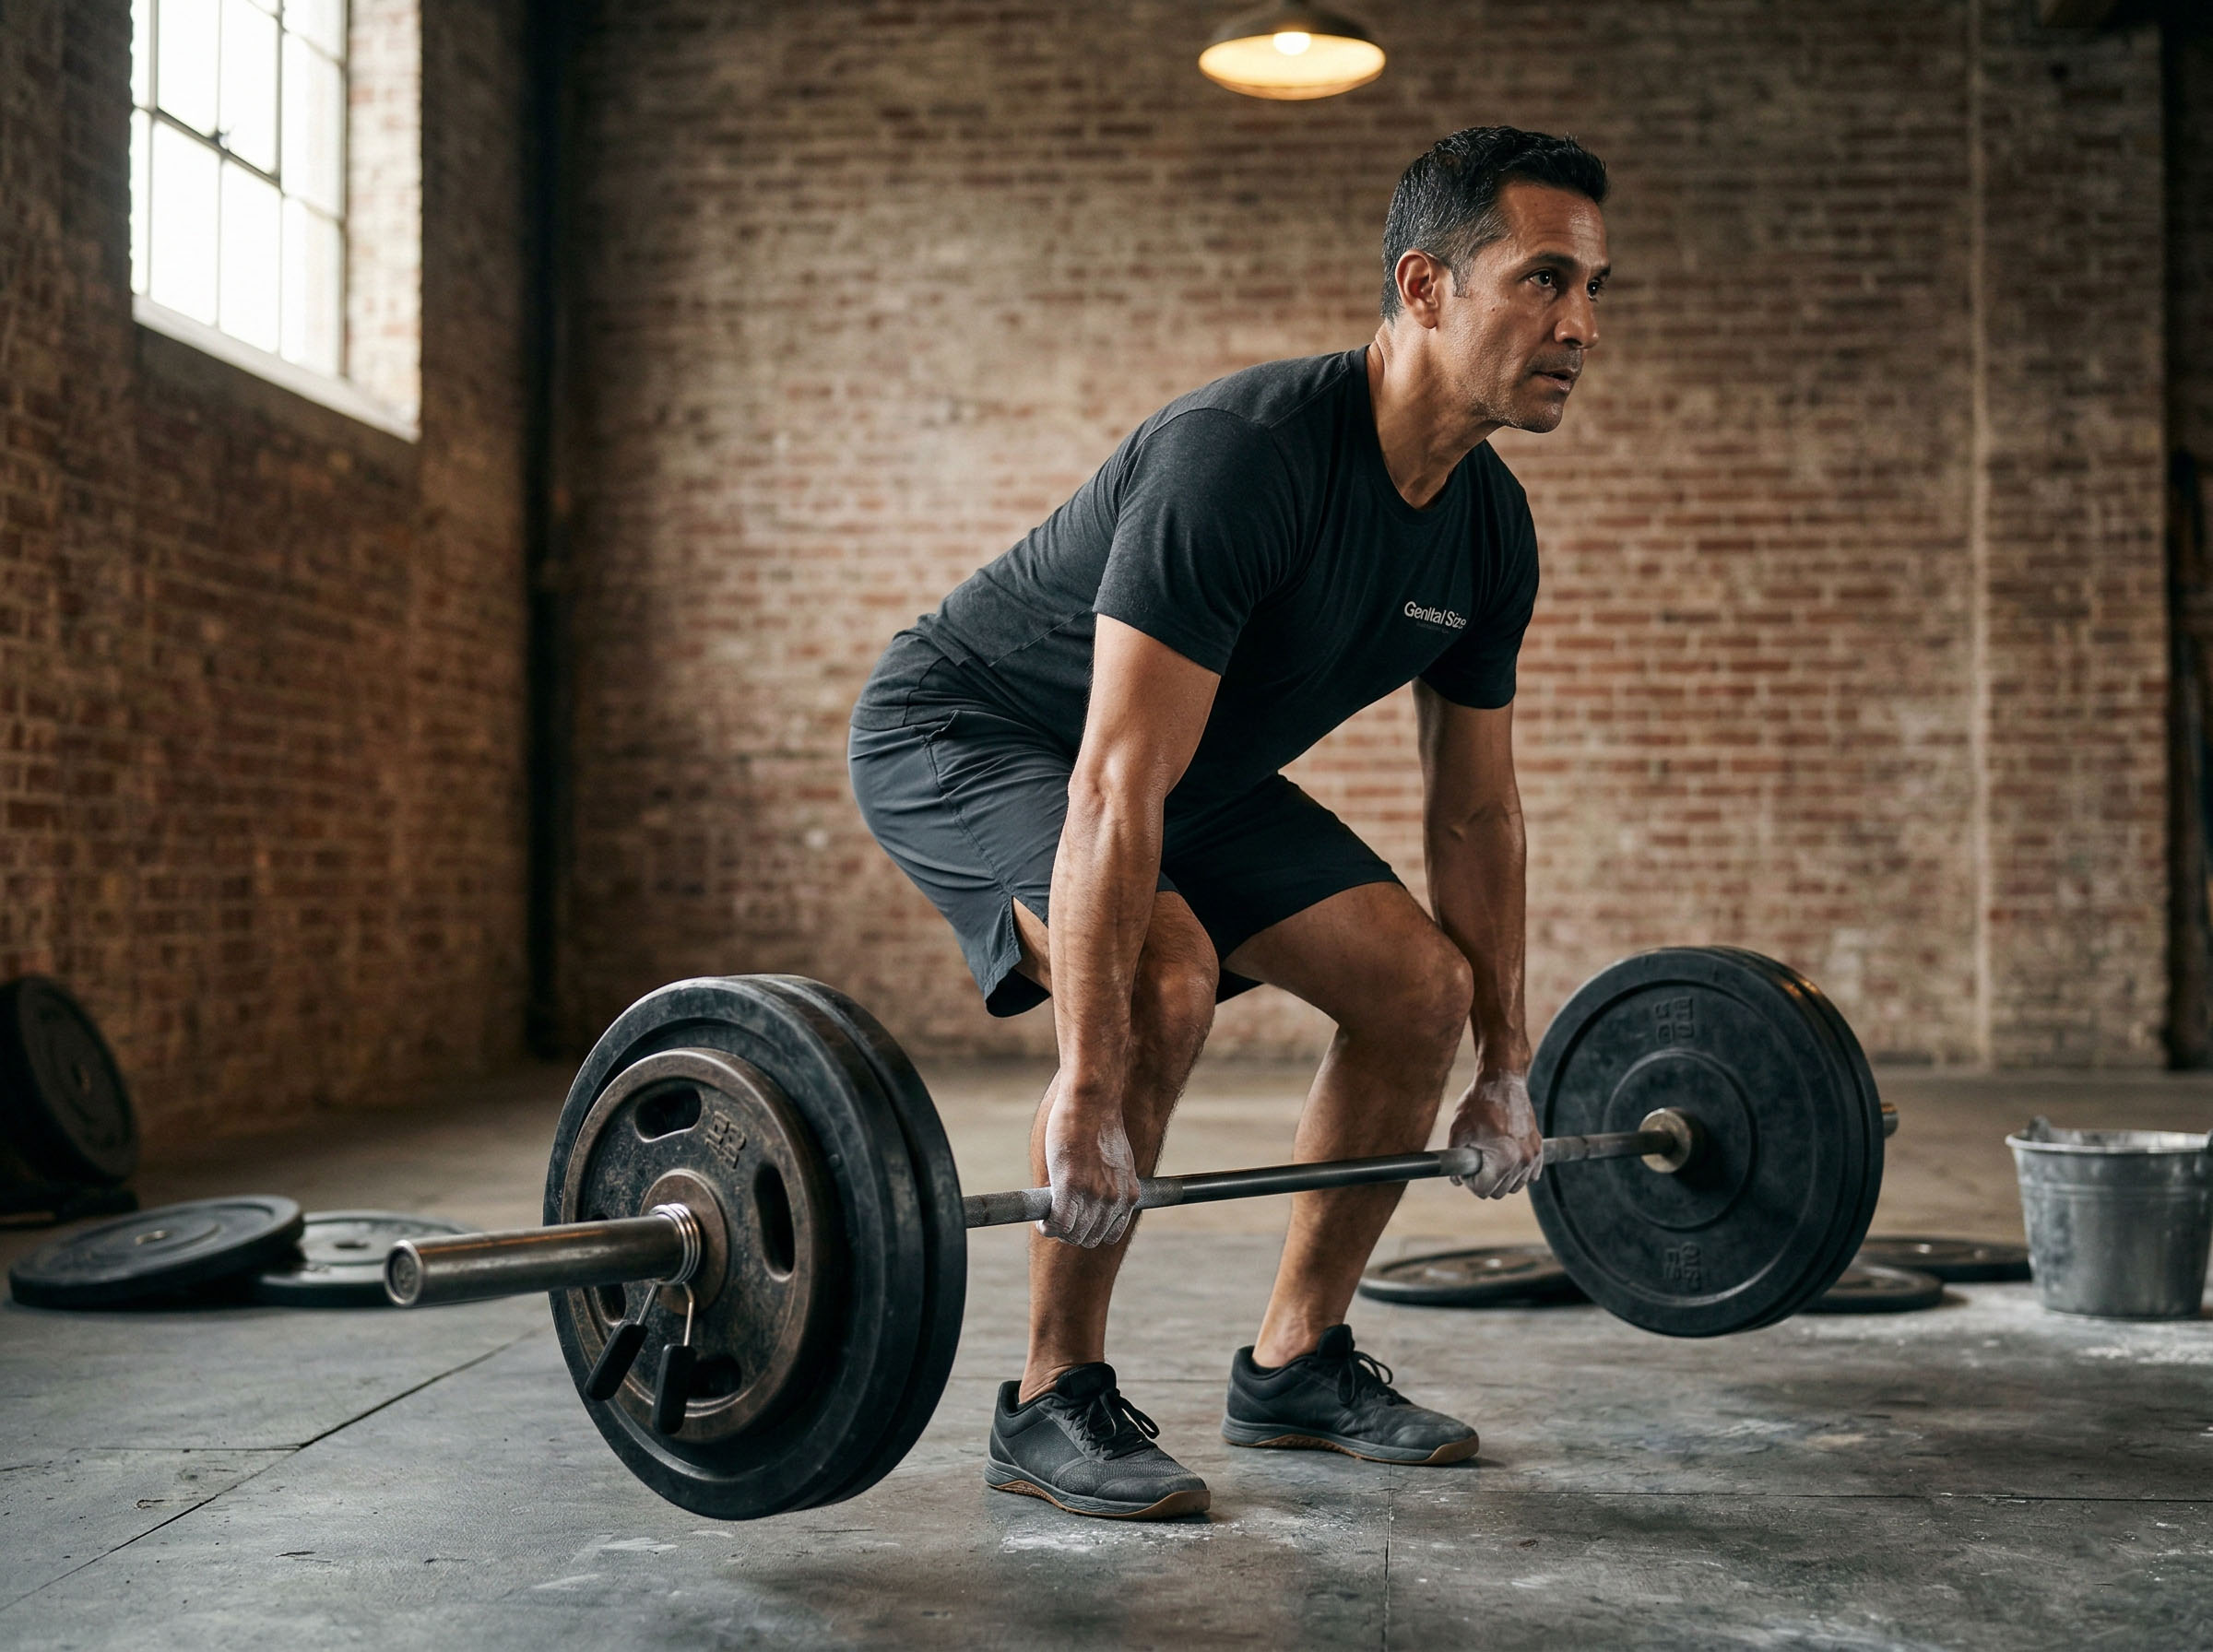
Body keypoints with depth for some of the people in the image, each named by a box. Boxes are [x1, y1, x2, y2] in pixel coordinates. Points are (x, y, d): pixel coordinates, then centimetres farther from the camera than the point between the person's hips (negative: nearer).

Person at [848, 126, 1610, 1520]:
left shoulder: (1490, 531, -8)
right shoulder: (1244, 459, -35)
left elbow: (1477, 809, 3)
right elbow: (1114, 791, -38)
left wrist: (1506, 1066, 6)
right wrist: (1088, 1097, -39)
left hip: (1194, 762, 8)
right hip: (963, 733, -8)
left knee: (1420, 984, -2)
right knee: (1163, 976, -33)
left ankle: (1296, 1365, 12)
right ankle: (1054, 1400, -14)